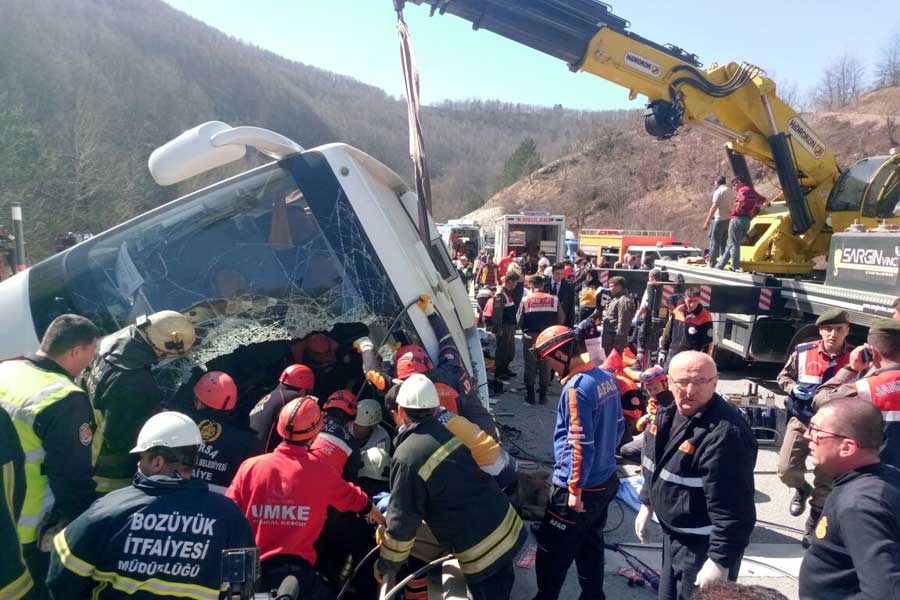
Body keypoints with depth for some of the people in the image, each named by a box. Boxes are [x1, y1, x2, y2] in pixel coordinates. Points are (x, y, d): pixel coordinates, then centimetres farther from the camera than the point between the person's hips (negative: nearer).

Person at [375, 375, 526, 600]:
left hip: (482, 554, -7)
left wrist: (385, 566, 3)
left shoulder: (407, 457, -19)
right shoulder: (445, 431, 3)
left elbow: (402, 524, -15)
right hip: (509, 528, 7)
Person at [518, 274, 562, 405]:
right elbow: (560, 320, 1)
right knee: (545, 366, 11)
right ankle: (543, 395, 15)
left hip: (530, 337, -1)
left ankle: (530, 395, 14)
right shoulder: (554, 299, -3)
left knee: (530, 366, 9)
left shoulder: (526, 300, -7)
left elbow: (519, 321, -3)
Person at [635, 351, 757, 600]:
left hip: (704, 545, -8)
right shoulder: (668, 412, -1)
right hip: (673, 533, 8)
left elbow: (732, 509, -29)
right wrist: (647, 503, 19)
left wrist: (721, 561, -25)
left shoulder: (726, 433, -31)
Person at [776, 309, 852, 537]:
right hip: (800, 421, 1)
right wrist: (794, 388, -13)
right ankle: (802, 489, 34)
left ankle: (815, 521, 34)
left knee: (825, 481, 9)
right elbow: (783, 377, 8)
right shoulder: (803, 352, -6)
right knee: (786, 470, -2)